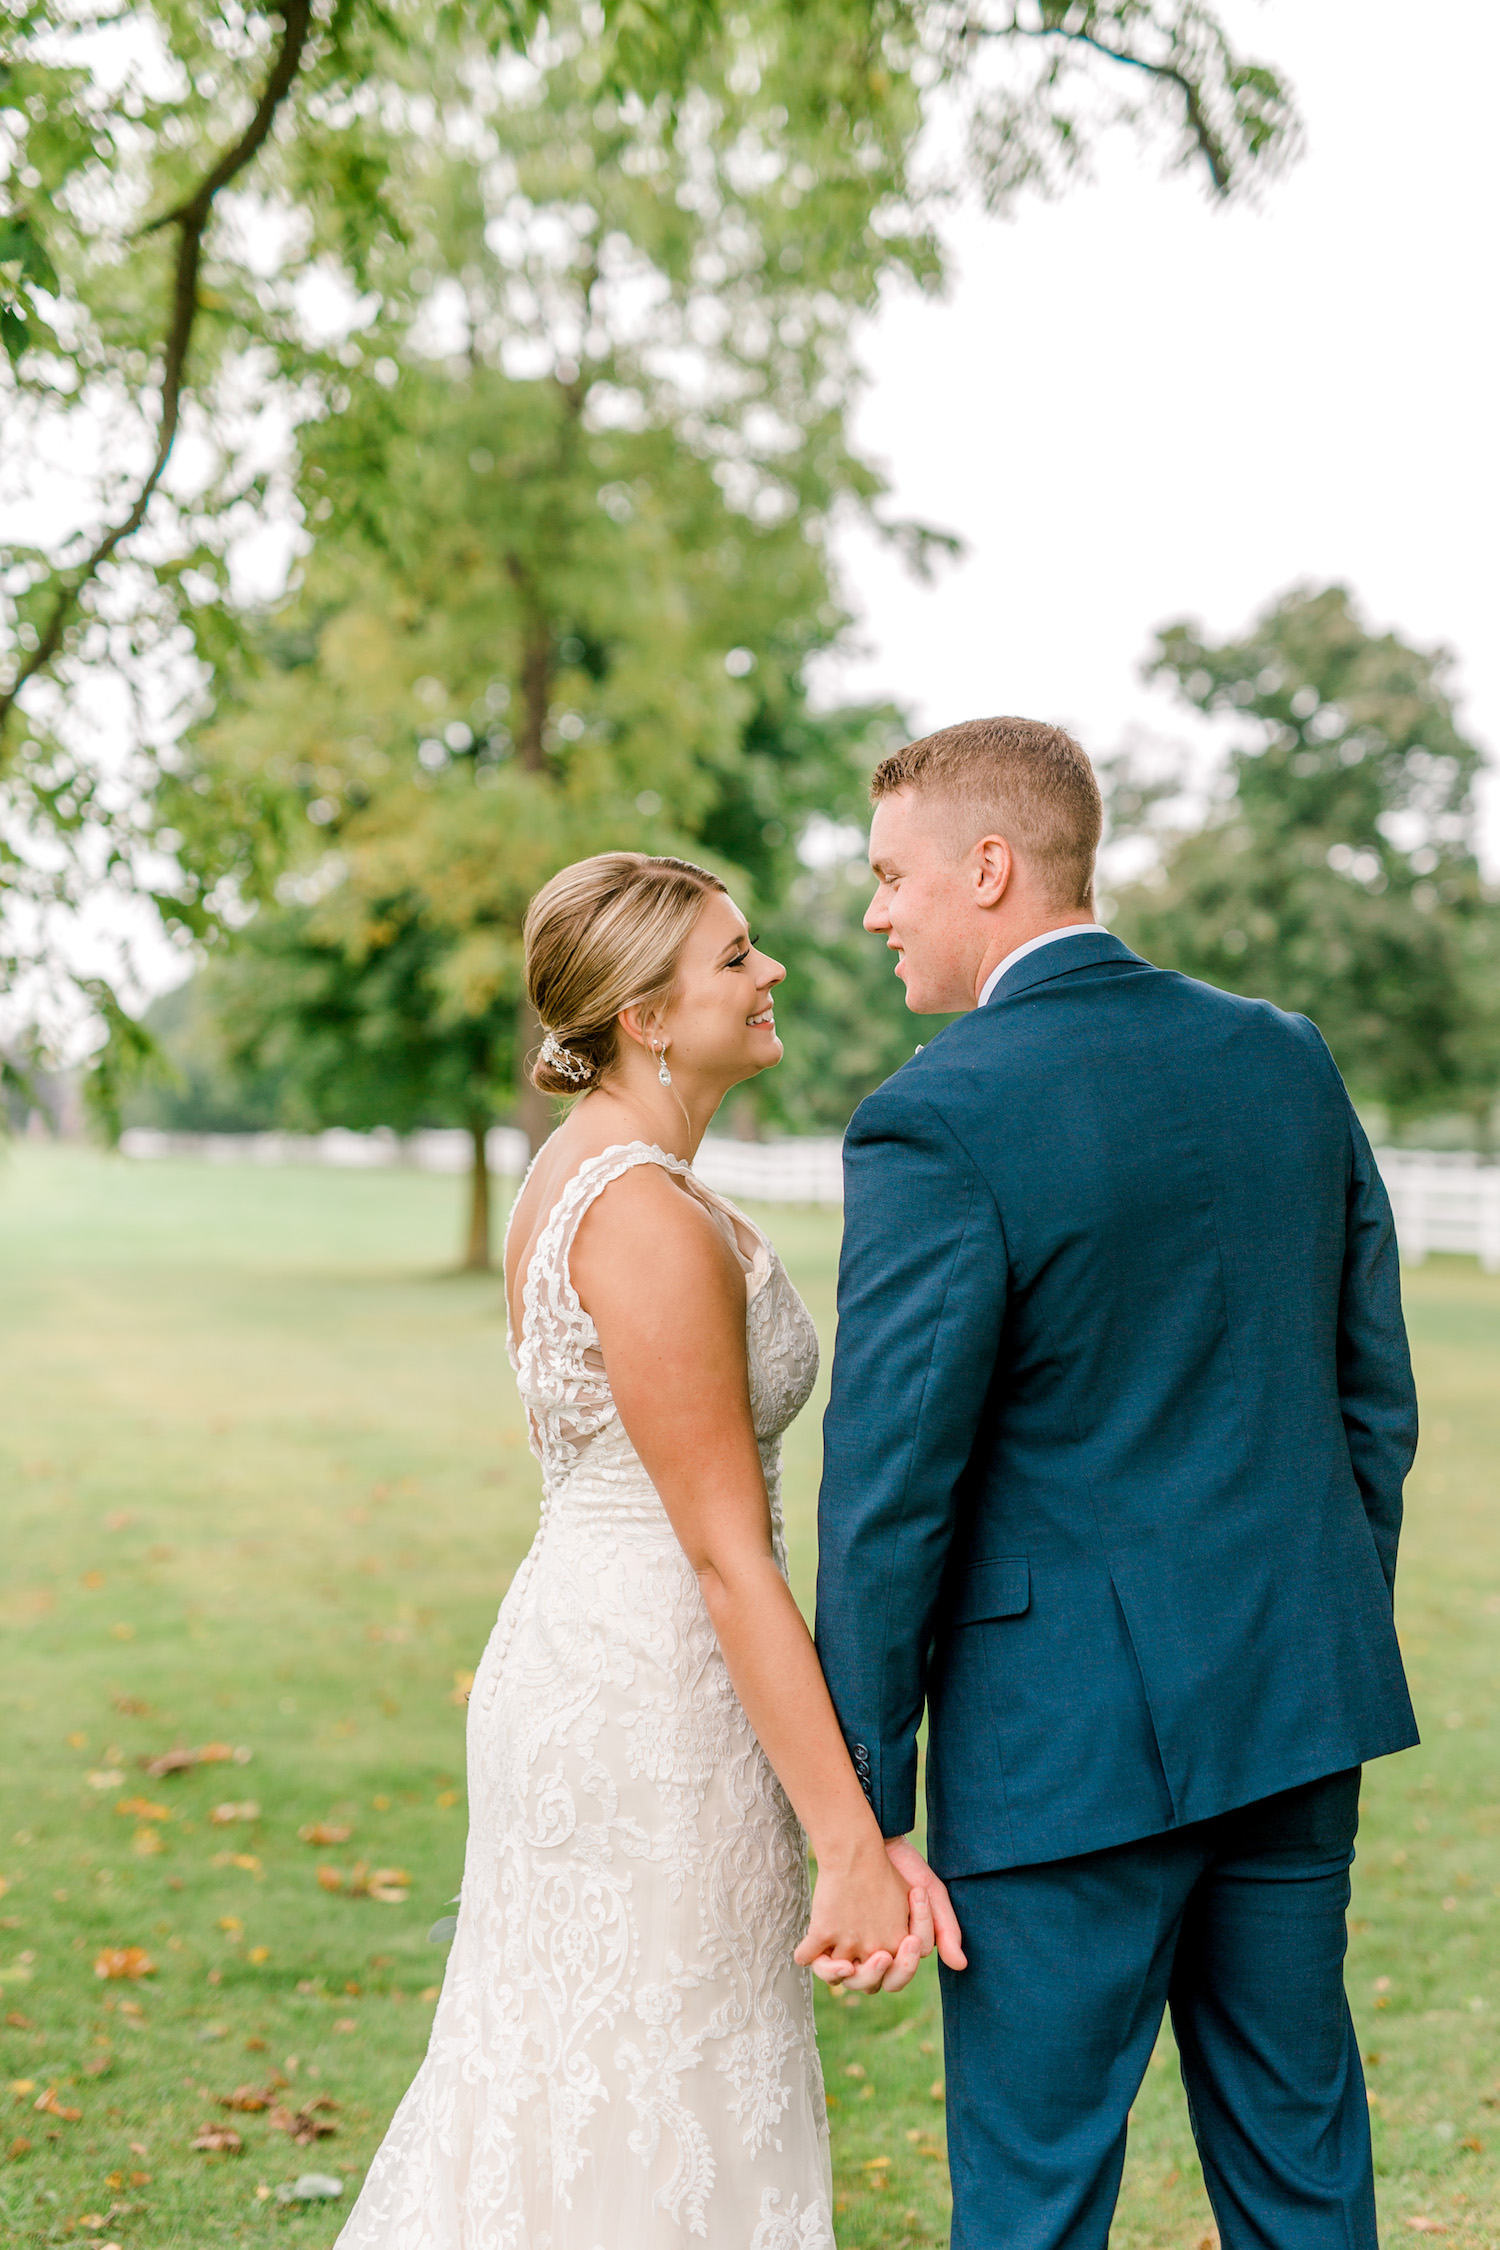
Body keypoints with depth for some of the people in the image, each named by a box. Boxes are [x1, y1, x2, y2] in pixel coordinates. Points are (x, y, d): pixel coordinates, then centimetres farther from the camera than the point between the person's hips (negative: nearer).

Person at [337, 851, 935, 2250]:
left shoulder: (578, 1174, 9)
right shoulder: (653, 1222, -21)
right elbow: (727, 1553, -23)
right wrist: (852, 1846, -21)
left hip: (577, 1650, 9)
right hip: (656, 1702, -9)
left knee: (566, 2097, 21)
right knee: (644, 2134, 5)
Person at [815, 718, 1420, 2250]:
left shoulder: (937, 1122, -16)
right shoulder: (1285, 1059, 4)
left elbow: (890, 1490, -16)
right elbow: (1375, 1399, 10)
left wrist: (866, 1807, -8)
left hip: (1072, 1730, -6)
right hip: (1296, 1702, 7)